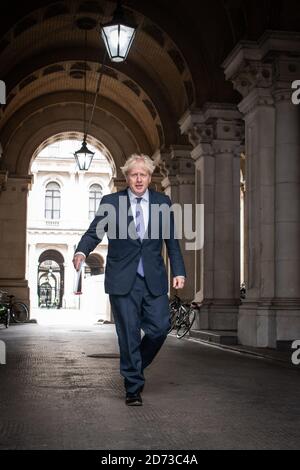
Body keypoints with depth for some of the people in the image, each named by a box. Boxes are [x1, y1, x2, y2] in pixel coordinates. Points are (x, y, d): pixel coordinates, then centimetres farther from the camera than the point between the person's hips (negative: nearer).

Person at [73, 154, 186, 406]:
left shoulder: (163, 202, 8)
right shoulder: (111, 202, 1)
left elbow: (172, 240, 10)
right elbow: (94, 232, -5)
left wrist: (179, 271, 2)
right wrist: (81, 251, -25)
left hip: (154, 280, 2)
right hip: (123, 280, -2)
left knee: (160, 328, 0)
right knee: (128, 335, 2)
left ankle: (135, 366, 29)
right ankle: (133, 387, 15)